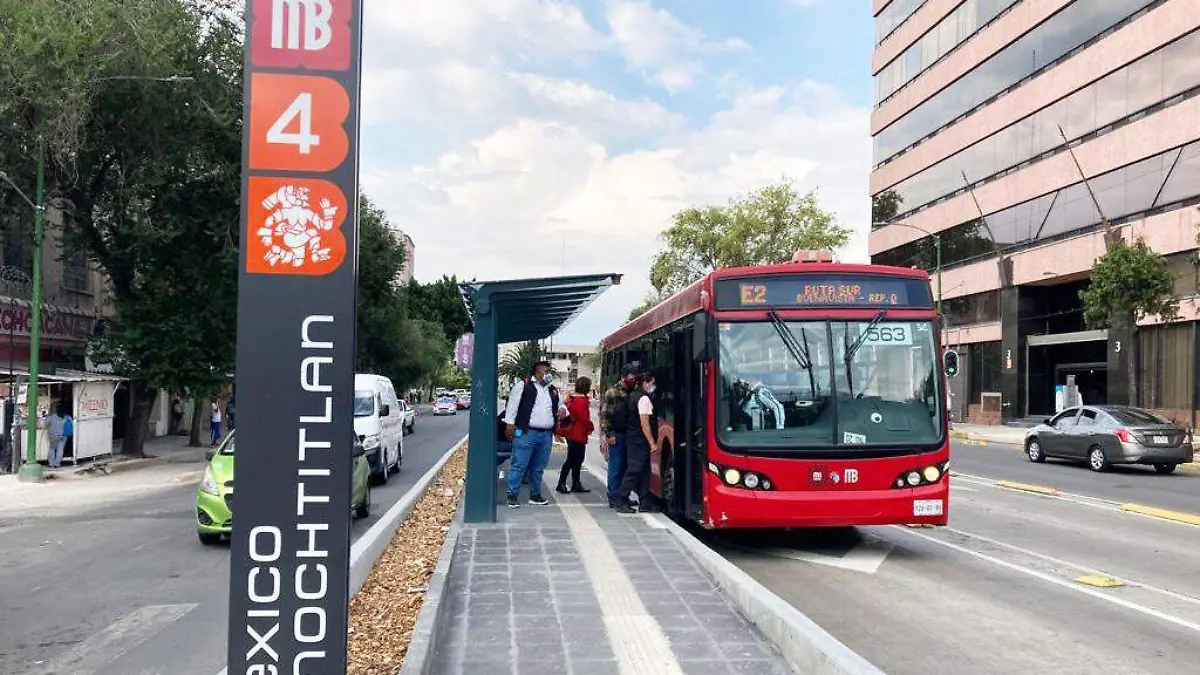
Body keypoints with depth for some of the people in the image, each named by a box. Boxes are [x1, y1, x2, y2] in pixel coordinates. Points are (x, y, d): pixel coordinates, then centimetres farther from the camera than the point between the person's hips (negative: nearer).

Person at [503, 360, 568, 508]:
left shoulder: (552, 390, 18)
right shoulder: (523, 385, -1)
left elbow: (561, 404, 31)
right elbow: (512, 404, -4)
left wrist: (563, 409, 6)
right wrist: (510, 424, -11)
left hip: (546, 435, 6)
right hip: (526, 433, -6)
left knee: (538, 468, 13)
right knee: (519, 465, -5)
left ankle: (535, 495, 22)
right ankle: (512, 496, 1)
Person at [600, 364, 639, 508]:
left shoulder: (634, 392, 12)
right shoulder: (612, 392, -5)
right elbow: (603, 414, -7)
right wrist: (605, 434, -13)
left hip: (629, 435, 5)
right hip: (616, 435, -5)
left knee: (625, 466, 9)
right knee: (616, 467, -2)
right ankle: (613, 498, 4)